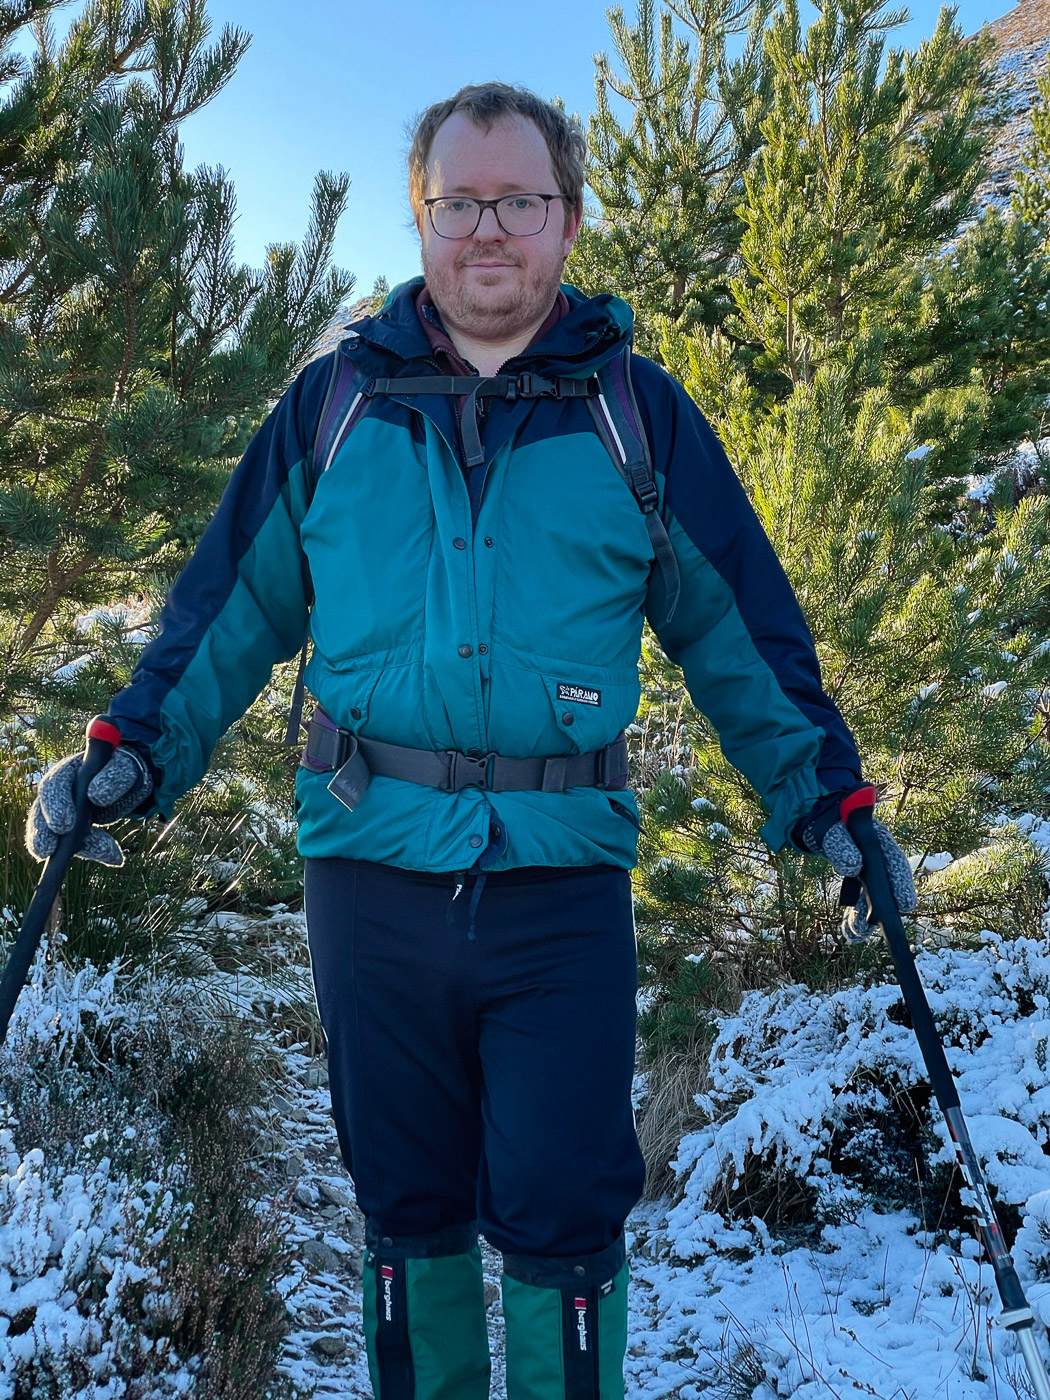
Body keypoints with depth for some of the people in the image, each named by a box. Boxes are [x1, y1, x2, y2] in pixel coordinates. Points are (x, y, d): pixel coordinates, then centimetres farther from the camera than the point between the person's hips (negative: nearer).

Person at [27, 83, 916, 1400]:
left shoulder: (637, 410, 7)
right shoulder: (335, 399, 9)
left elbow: (736, 624, 10)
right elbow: (235, 604, 13)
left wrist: (823, 790, 7)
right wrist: (139, 750, 5)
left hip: (563, 876, -1)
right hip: (371, 864, 2)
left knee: (560, 1216, 3)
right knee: (409, 1205, 14)